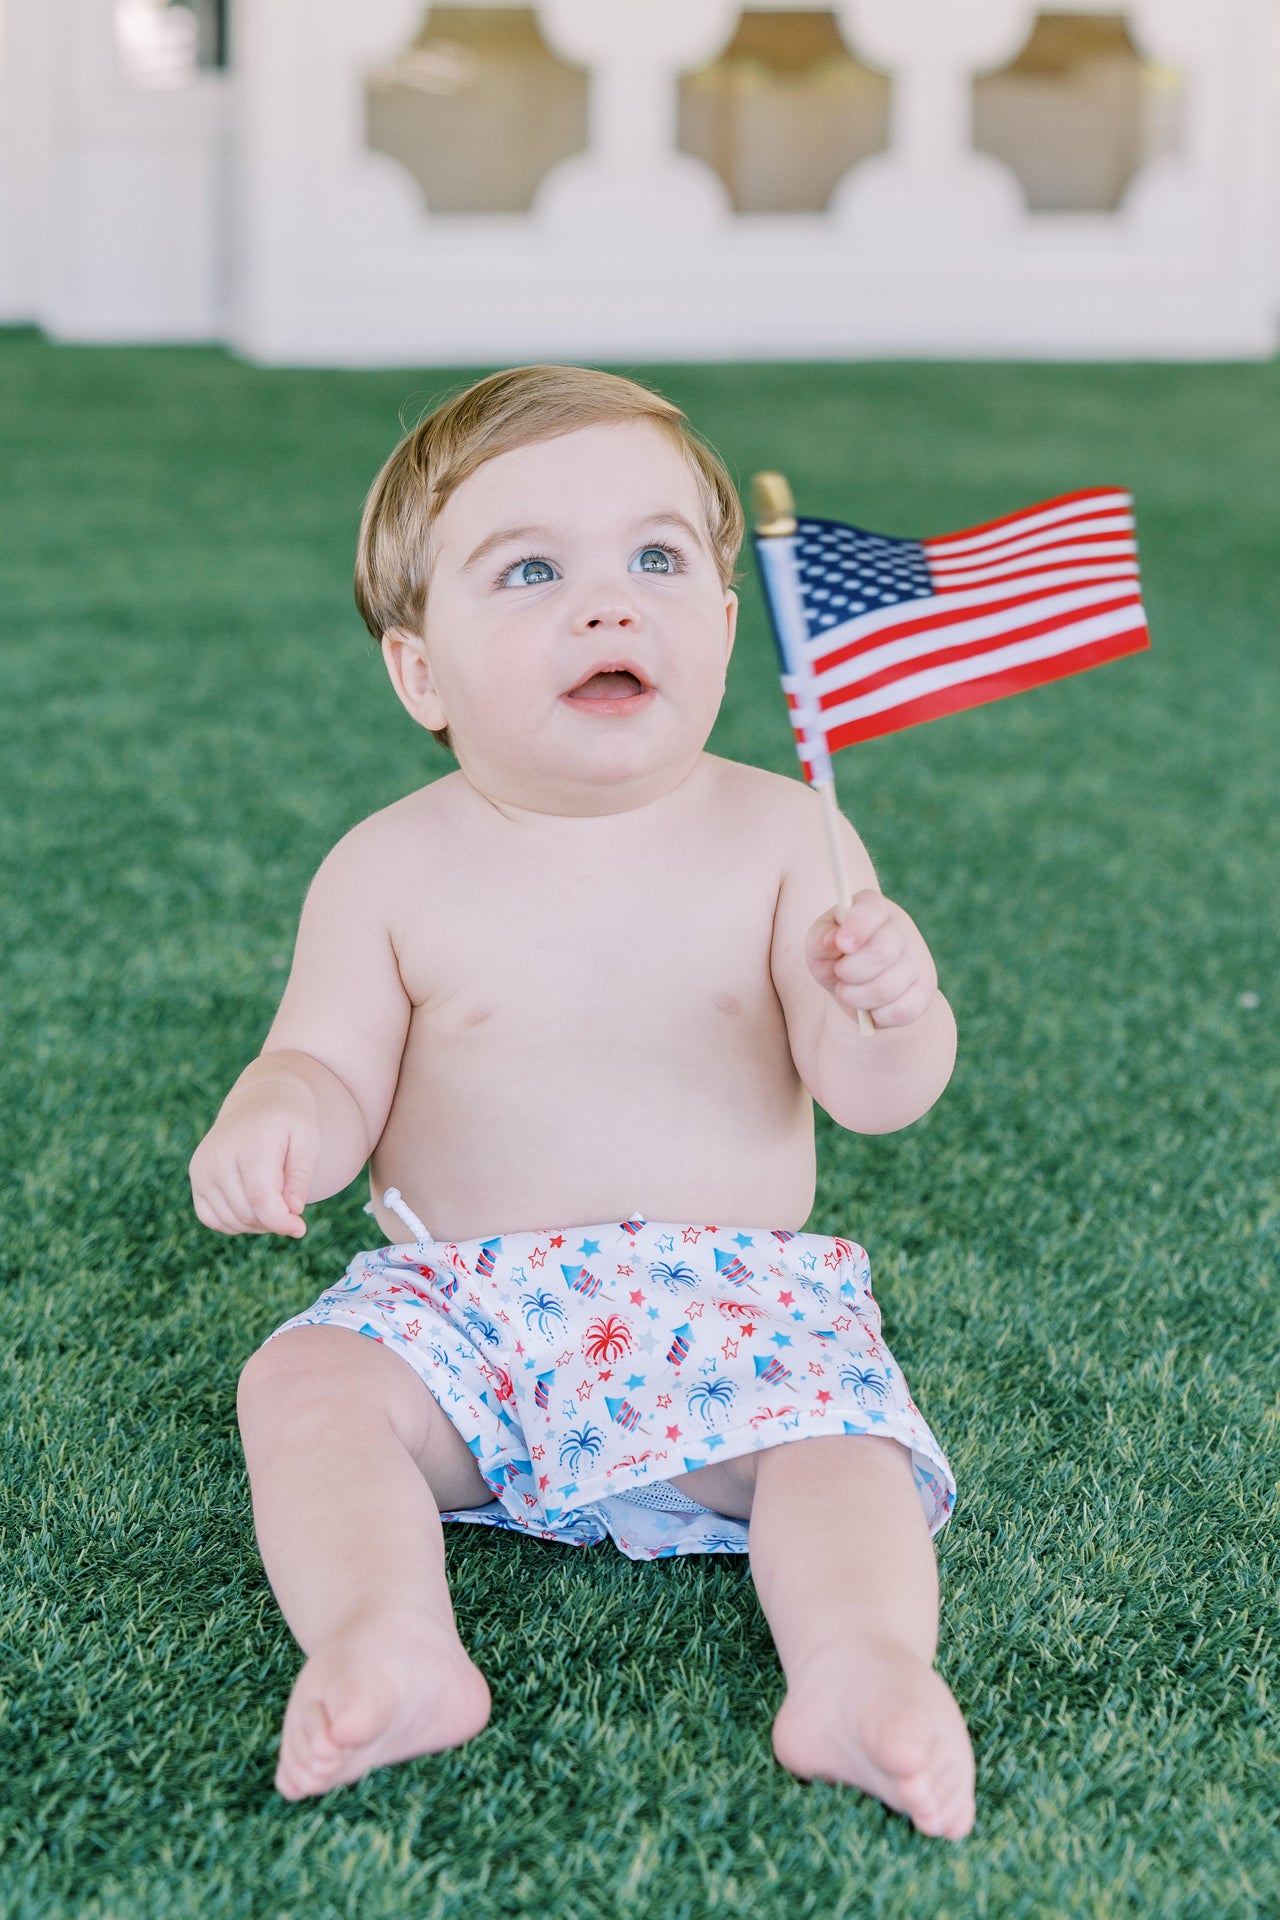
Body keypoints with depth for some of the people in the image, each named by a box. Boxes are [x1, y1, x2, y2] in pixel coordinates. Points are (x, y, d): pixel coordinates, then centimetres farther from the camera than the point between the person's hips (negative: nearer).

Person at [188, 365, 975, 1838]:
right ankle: (388, 1646, -37)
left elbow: (872, 1094, -8)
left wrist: (892, 1012, -33)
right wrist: (270, 1122, -24)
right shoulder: (394, 871, -2)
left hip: (739, 1297, 0)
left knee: (839, 1428, -25)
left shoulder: (779, 837, -4)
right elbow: (333, 1072, 2)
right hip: (464, 1303, 1)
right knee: (304, 1384, -22)